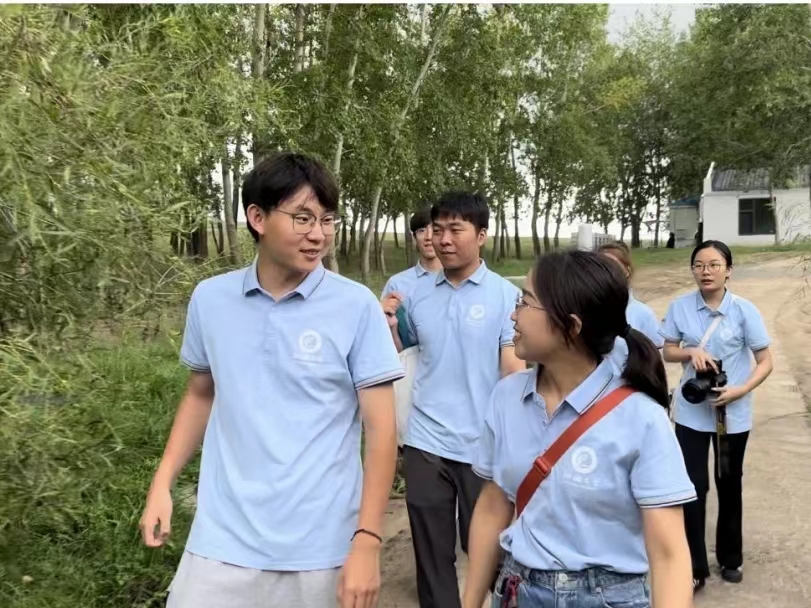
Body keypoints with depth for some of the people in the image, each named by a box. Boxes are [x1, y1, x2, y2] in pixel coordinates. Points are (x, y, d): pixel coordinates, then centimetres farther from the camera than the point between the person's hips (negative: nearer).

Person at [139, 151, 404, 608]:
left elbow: (381, 428, -9)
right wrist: (163, 484, 7)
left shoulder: (357, 306, -10)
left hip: (318, 549, -2)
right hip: (222, 542, 2)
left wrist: (368, 541, -12)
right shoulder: (210, 299, -1)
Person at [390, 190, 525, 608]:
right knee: (431, 551, 13)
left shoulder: (506, 296, -6)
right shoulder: (417, 296, 5)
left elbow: (514, 370, -8)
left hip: (483, 445, -3)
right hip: (425, 442, 3)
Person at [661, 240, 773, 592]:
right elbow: (668, 352, 2)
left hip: (733, 414, 0)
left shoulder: (744, 310, -11)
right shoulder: (680, 308, -7)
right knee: (693, 486, 0)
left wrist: (740, 390, -22)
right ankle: (695, 566, 14)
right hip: (691, 412, 0)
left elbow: (765, 362, -7)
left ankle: (731, 558, 36)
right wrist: (691, 352, -19)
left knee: (729, 485, 16)